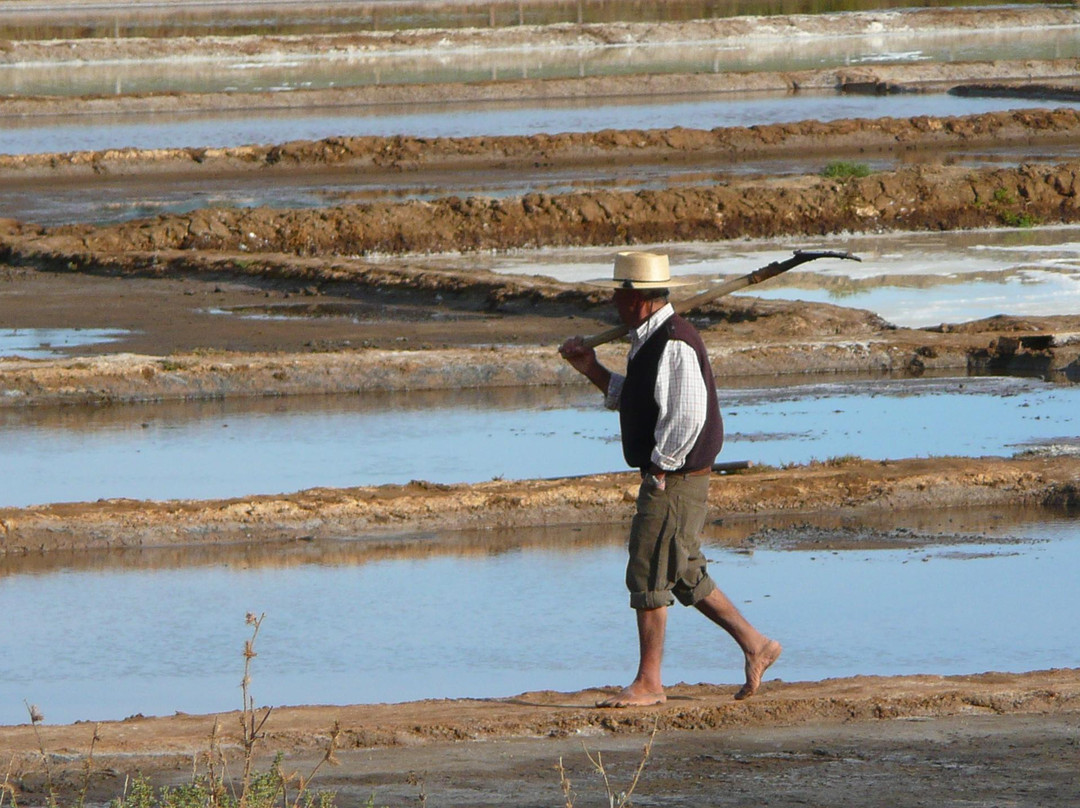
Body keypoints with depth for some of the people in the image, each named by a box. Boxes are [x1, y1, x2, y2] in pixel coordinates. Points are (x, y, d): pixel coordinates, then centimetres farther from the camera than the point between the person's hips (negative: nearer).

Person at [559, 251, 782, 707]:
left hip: (674, 481, -10)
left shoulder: (674, 343, -19)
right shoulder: (649, 340, 14)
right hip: (664, 479, 10)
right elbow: (629, 398, 25)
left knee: (648, 574, -7)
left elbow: (687, 414, -25)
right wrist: (591, 369, 15)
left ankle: (648, 683, -4)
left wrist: (661, 470, -18)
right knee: (685, 576, 15)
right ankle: (755, 646, 22)